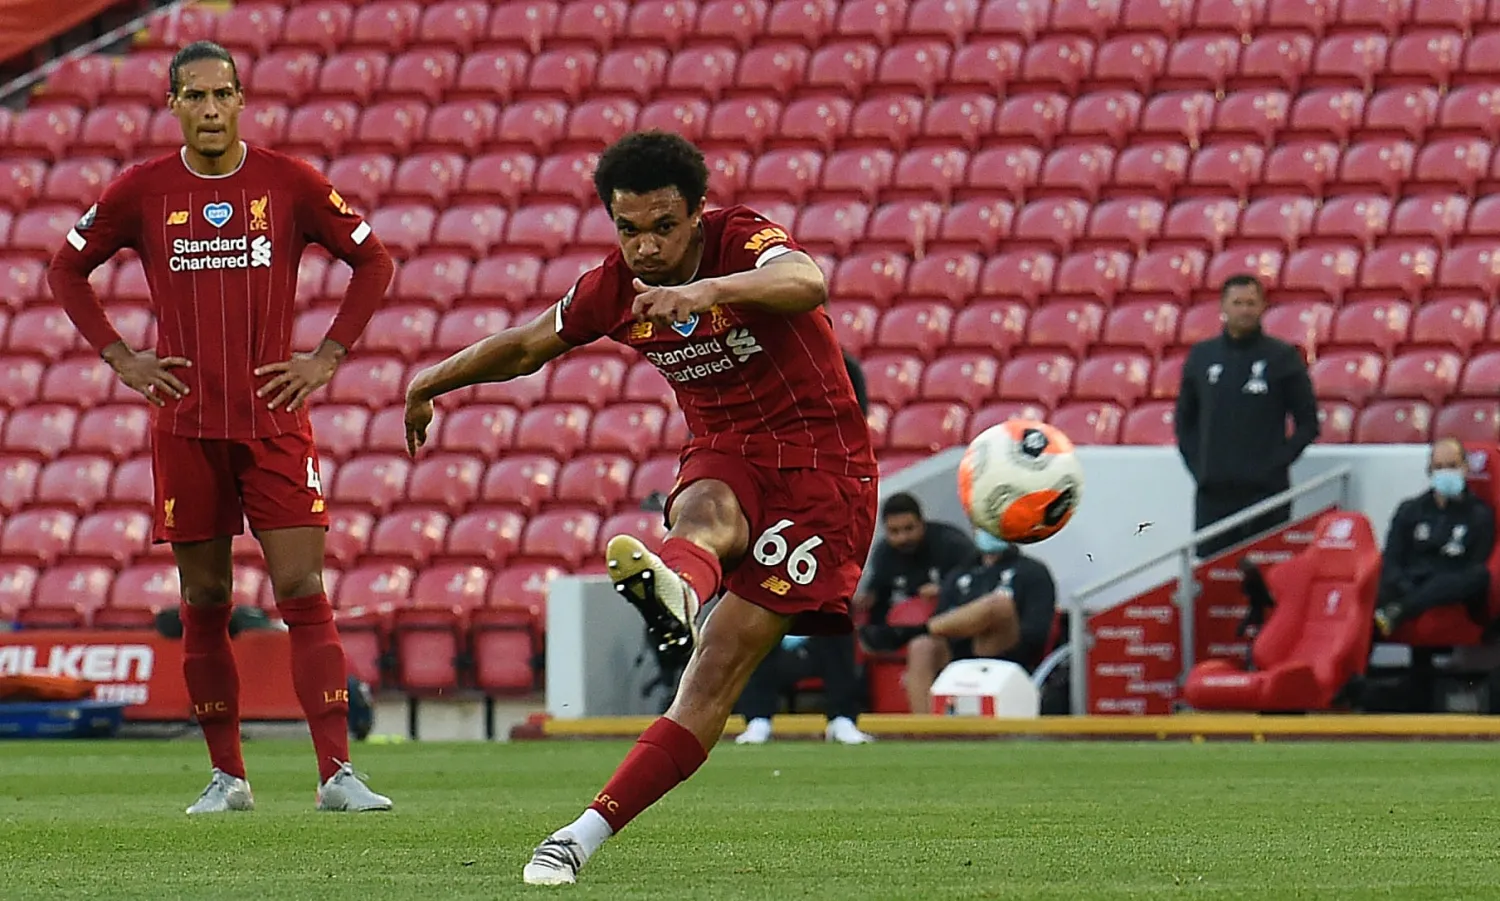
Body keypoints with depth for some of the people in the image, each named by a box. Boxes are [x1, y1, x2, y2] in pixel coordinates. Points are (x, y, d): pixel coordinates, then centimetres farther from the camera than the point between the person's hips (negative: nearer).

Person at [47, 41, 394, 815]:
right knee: (204, 605, 5)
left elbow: (373, 261, 9)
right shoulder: (142, 192, 2)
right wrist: (120, 359, 3)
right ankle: (226, 776, 14)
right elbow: (66, 270, 14)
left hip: (275, 422, -1)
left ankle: (336, 773, -11)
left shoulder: (290, 184, 0)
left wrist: (327, 357, 0)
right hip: (185, 425, 1)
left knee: (303, 592, -9)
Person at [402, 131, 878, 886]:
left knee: (719, 668, -15)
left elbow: (808, 283, -43)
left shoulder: (746, 242, -18)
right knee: (705, 513, -37)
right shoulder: (612, 290, -1)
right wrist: (433, 381, 32)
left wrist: (709, 290, -61)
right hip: (722, 459, 4)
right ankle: (671, 588, -75)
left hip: (818, 466, -4)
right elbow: (526, 347, 20)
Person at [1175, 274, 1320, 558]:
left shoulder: (1283, 357, 3)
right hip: (1212, 492, 3)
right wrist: (1196, 464, 6)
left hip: (1266, 490, -3)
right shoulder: (1201, 356, 11)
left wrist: (1277, 463, -6)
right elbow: (1185, 420, 19)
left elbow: (1308, 423, 4)